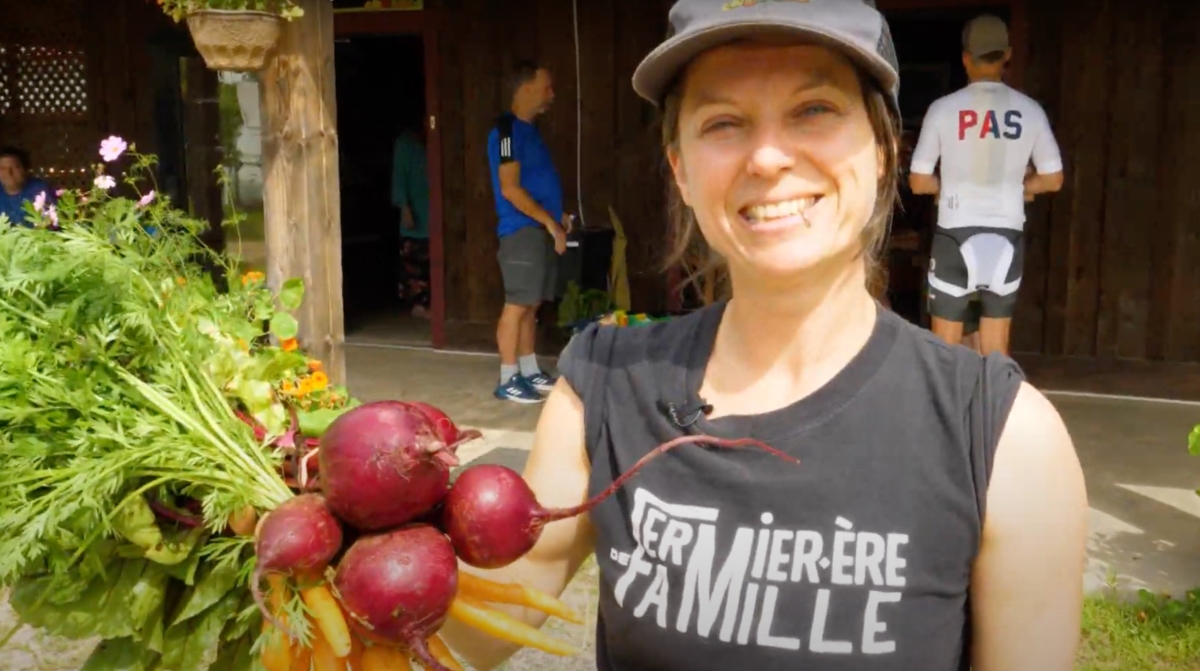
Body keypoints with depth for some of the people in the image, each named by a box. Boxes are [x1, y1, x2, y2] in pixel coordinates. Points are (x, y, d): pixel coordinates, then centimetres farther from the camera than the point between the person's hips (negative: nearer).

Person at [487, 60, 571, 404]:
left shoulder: (528, 129, 16)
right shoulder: (508, 130, -13)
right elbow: (510, 188, -19)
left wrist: (558, 215, 12)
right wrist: (549, 222, -17)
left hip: (540, 229, 9)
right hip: (522, 230, -9)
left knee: (530, 305, 13)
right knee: (517, 304, -6)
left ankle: (530, 372, 20)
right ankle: (508, 380, 0)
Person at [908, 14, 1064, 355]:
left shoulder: (944, 108, -7)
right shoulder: (1029, 110, -1)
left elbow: (918, 181, -4)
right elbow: (1053, 179, 5)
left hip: (956, 235, -2)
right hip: (1006, 236, 2)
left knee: (946, 344, 7)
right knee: (997, 346, 11)